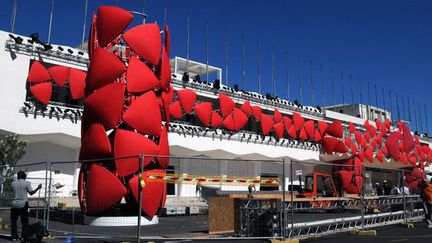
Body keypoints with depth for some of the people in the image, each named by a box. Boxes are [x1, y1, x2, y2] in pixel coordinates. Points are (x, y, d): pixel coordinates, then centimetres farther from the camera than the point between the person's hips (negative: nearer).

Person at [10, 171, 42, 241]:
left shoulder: (13, 183, 6)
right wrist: (38, 188, 8)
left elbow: (12, 192, 13)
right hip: (23, 204, -2)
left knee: (13, 221, 9)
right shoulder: (27, 183, -3)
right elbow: (31, 192, -4)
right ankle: (23, 236, 3)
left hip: (14, 204, 3)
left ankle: (14, 236, 7)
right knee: (24, 221, 5)